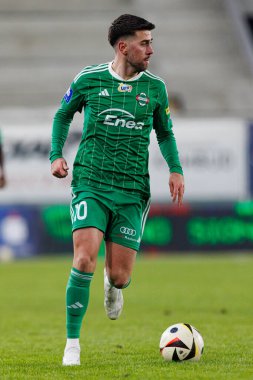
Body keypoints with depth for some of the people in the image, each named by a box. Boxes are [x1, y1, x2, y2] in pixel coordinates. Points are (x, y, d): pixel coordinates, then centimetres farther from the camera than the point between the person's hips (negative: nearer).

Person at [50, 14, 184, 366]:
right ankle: (72, 343, -8)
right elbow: (63, 115, 16)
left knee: (120, 277, -1)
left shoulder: (155, 88, 5)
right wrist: (56, 155, 3)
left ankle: (112, 283, 41)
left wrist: (175, 169, 3)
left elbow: (165, 133, 19)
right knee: (85, 259, -21)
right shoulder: (89, 79, 0)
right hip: (90, 184, -2)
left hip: (132, 192, 2)